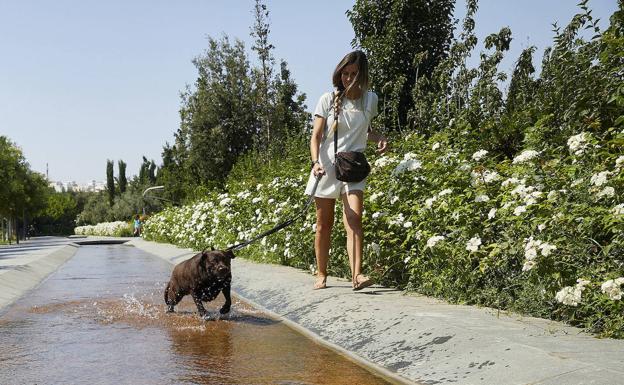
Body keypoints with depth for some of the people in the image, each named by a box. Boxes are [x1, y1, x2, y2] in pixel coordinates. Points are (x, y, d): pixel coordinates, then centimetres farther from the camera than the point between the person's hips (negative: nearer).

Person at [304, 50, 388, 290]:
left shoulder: (370, 99, 7)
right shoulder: (328, 100, -1)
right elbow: (316, 136, -4)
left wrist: (379, 138, 2)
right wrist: (315, 162, -22)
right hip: (326, 168, 0)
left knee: (354, 218, -20)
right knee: (324, 225, 7)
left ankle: (356, 275, -28)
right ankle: (322, 275, 20)